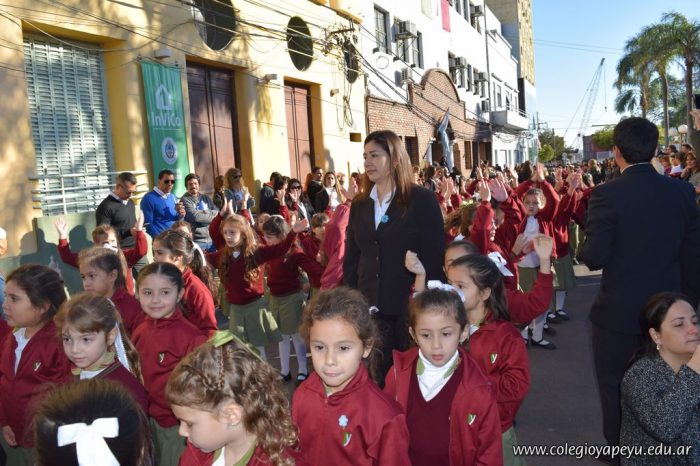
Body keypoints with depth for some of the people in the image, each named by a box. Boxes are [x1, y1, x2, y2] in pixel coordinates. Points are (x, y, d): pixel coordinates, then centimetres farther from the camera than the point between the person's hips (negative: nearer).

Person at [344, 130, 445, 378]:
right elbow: (351, 257, 11)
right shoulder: (359, 204, 8)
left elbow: (434, 256, -9)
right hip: (368, 307, 4)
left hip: (411, 308, -4)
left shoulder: (422, 200, -7)